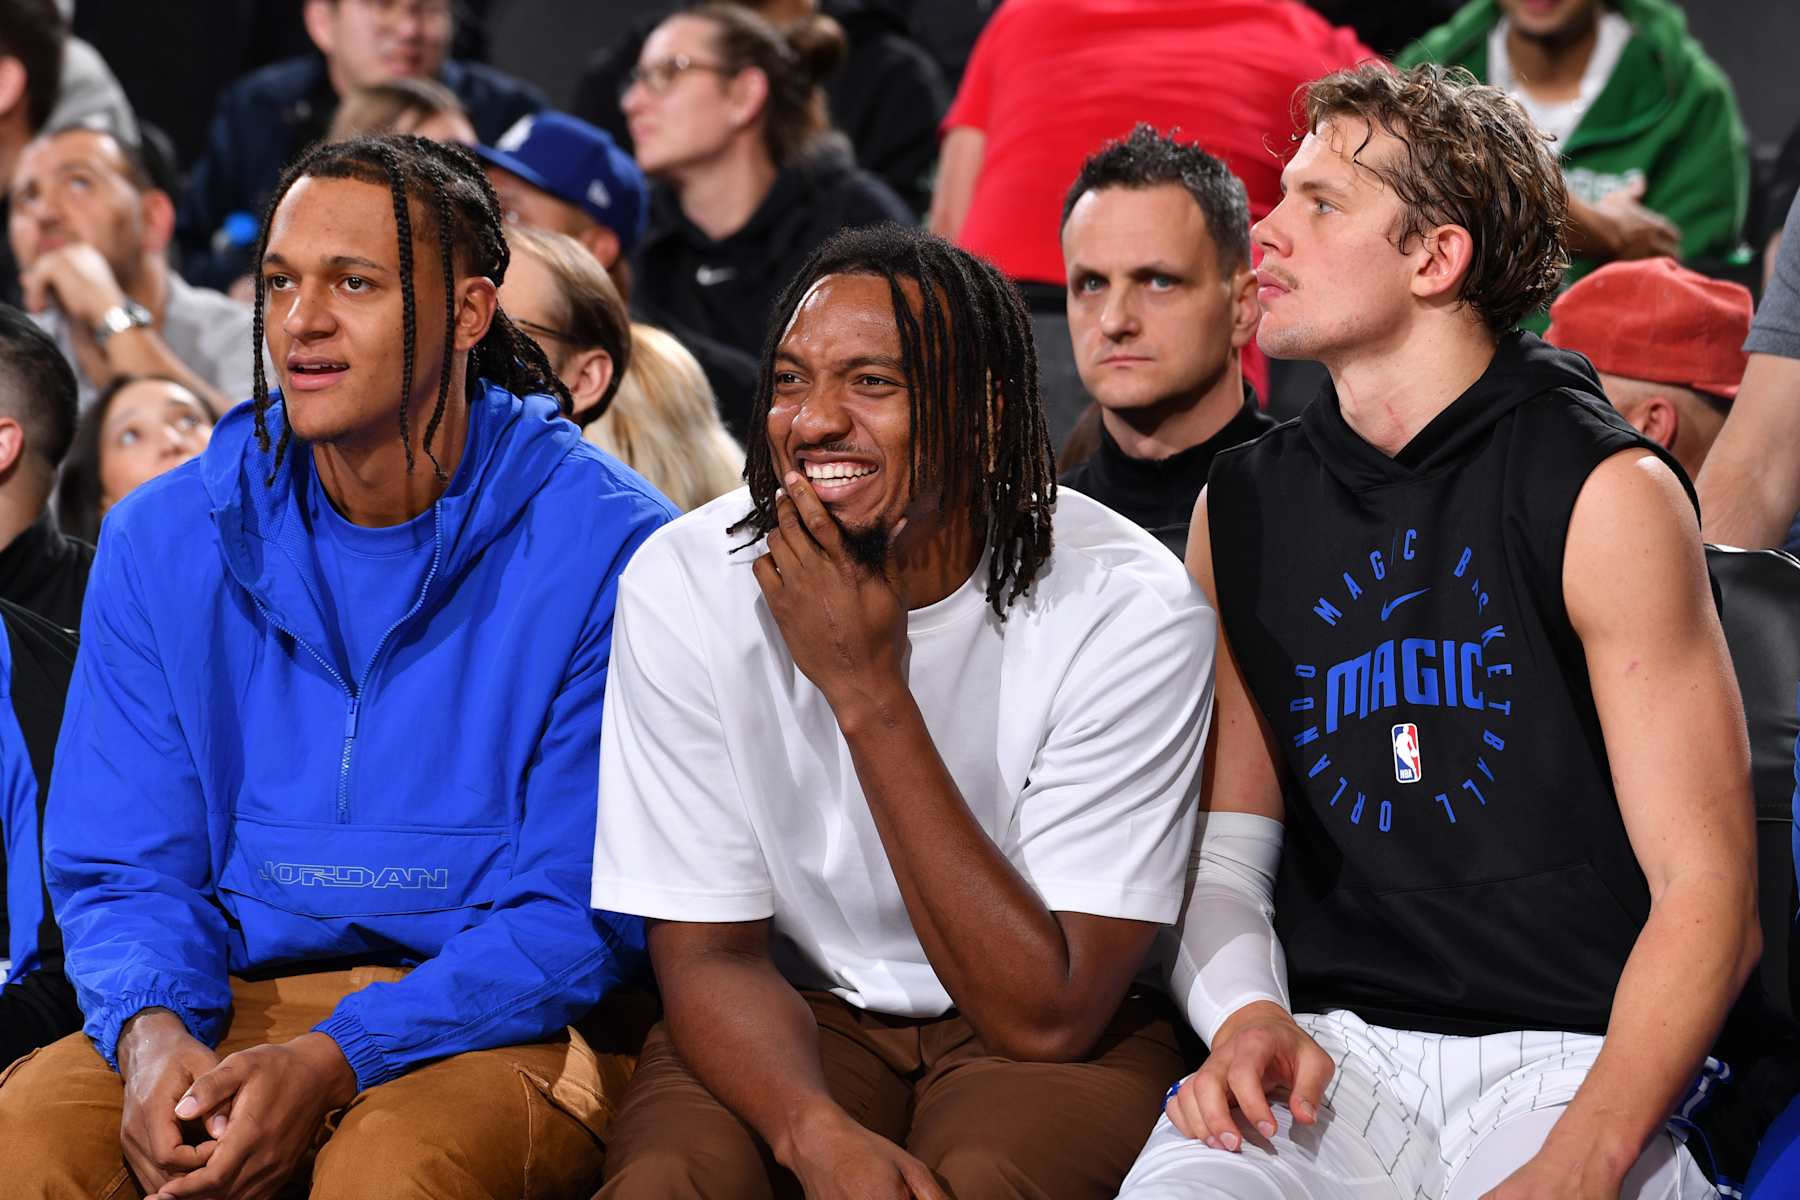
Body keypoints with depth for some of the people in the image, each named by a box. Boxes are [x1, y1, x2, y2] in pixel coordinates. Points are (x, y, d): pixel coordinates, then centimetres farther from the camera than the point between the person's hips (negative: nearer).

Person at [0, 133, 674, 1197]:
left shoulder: (605, 547, -7)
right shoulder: (164, 542, 6)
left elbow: (583, 910, -9)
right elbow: (121, 869, 7)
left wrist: (333, 1060, -22)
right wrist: (152, 1031, -17)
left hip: (508, 1020, -3)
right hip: (240, 1003, 3)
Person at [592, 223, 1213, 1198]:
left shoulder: (1129, 606, -19)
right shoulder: (685, 584, -12)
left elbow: (1048, 1017, -21)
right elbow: (708, 953, -8)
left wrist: (868, 689, -27)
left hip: (1058, 1040, -2)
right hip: (793, 1015, 2)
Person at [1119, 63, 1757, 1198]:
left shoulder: (1605, 493, -2)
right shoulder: (1241, 509, 13)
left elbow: (1708, 891, -7)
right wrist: (1243, 1014, -9)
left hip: (1563, 1055, -3)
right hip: (1333, 1051, 3)